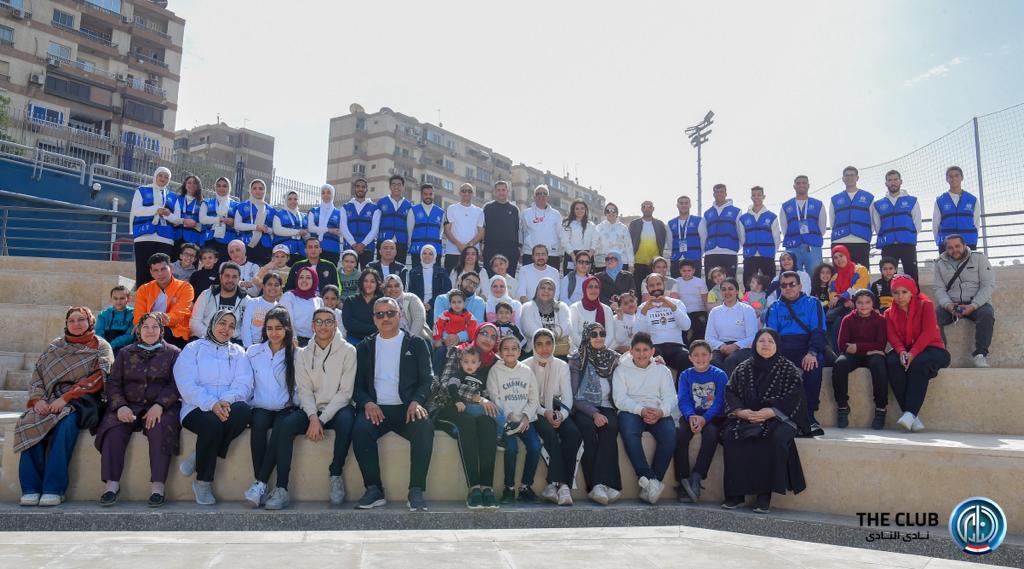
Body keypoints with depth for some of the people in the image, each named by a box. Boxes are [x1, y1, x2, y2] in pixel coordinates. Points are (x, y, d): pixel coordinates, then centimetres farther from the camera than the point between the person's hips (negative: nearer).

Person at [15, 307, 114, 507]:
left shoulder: (101, 346, 9)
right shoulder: (54, 346, 22)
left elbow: (98, 378, -6)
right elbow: (37, 374, 14)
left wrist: (66, 398, -16)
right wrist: (39, 399, -7)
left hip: (81, 401, -3)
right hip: (49, 401, 4)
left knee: (66, 424, -35)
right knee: (30, 423, -28)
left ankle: (54, 489, -33)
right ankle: (31, 488, -26)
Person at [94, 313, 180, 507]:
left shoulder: (173, 353, 11)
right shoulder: (125, 353, 18)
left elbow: (176, 385, -1)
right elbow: (112, 383, 10)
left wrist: (159, 406, -18)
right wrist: (120, 406, -10)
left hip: (161, 407, -2)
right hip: (129, 405, 2)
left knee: (160, 430, -33)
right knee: (114, 430, -28)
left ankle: (157, 486, -31)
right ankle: (112, 484, -23)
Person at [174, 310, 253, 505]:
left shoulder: (238, 352, 21)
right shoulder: (193, 348, 13)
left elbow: (244, 384, 5)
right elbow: (187, 384, -3)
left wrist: (227, 400, -18)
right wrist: (211, 403, -19)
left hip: (228, 407, 2)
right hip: (198, 408, -2)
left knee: (243, 409, -33)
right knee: (213, 423, -36)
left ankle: (197, 459, -20)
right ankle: (203, 482, -17)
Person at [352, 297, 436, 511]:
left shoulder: (416, 344, 12)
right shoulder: (364, 347, 17)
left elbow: (427, 379, 6)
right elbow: (358, 384, 12)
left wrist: (416, 401, -15)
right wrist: (368, 403, -9)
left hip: (407, 408, -1)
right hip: (376, 408, 1)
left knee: (425, 428, -33)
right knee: (360, 430, -32)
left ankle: (416, 492, -25)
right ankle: (374, 490, -19)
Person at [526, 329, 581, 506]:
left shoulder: (562, 366, 11)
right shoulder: (525, 366, 3)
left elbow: (567, 397, 3)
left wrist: (561, 415, -18)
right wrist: (544, 413, -20)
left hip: (556, 412, 3)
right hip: (535, 411, -3)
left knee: (574, 434, -27)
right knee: (550, 432, -34)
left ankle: (554, 485, -27)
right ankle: (562, 485, -32)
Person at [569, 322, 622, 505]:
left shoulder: (614, 358, 13)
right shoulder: (577, 359, 4)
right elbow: (574, 395, -2)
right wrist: (593, 413, -17)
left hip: (606, 407, 2)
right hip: (583, 408, -2)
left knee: (609, 428, -31)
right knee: (588, 428, -33)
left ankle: (599, 485, -39)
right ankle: (596, 485, -35)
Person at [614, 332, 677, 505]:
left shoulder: (662, 370, 19)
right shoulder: (621, 370, 14)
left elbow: (669, 397, 6)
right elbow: (620, 398, 0)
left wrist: (660, 412, -19)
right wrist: (641, 410, -18)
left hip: (657, 412, 1)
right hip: (631, 411, -1)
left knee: (670, 434, -30)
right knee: (629, 433, -36)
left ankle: (648, 484, -24)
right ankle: (651, 480, -35)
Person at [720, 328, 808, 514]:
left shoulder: (788, 369, 6)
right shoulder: (743, 369, 14)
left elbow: (793, 398, -4)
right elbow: (730, 392, 8)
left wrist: (771, 412, -17)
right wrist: (740, 411, -12)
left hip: (778, 419, -2)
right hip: (745, 418, 3)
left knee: (776, 438, -36)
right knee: (730, 436, -28)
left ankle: (765, 494, -28)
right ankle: (736, 493, -23)